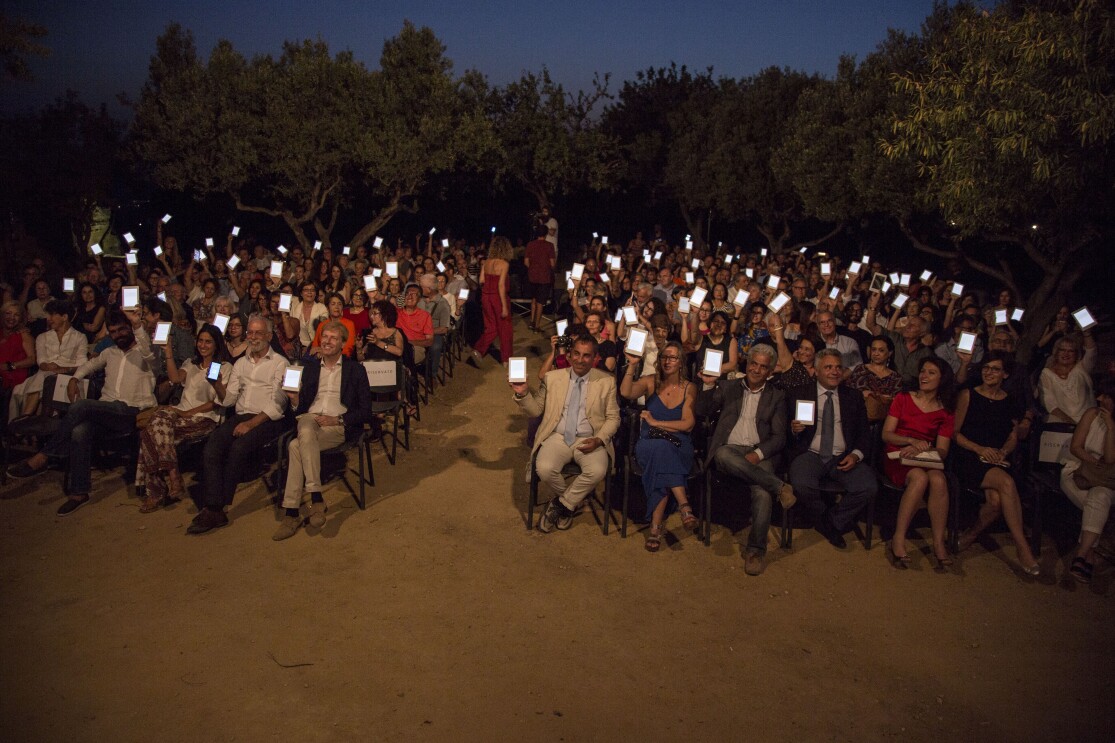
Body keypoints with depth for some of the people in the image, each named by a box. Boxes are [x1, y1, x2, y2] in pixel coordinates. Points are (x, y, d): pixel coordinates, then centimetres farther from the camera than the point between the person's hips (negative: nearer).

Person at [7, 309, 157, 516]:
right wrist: (74, 379, 17)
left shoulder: (142, 353, 3)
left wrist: (138, 325, -40)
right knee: (79, 432, -28)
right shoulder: (110, 353, 23)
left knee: (80, 406, -29)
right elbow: (90, 364, 39)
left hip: (132, 413, -6)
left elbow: (148, 351, -22)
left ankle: (42, 457, -18)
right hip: (106, 412, 6)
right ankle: (79, 492, -25)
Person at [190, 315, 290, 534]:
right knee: (211, 448, -23)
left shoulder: (279, 363, 4)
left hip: (267, 420, -5)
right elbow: (228, 399, 16)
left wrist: (251, 423, -17)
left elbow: (277, 404, -6)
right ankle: (213, 509, -27)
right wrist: (217, 383, -4)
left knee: (239, 447, -31)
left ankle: (214, 507, -20)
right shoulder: (240, 363, 22)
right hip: (240, 416, 5)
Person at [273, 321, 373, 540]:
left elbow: (366, 411, 4)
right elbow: (302, 406, 20)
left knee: (296, 446, -31)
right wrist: (295, 401, -4)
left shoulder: (355, 370, 11)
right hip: (309, 421, 3)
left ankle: (292, 512, -27)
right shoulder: (310, 368, 23)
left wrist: (337, 420, -11)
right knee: (306, 425, -35)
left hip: (339, 427, -3)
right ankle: (316, 497, -36)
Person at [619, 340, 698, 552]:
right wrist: (632, 365, -23)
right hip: (649, 443, 0)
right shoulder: (650, 382, 7)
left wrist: (655, 422, -7)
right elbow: (626, 392, -14)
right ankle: (683, 504, -41)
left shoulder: (689, 388, 6)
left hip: (679, 446, 0)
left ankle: (656, 525, -36)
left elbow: (688, 424, -4)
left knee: (662, 454, -35)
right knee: (661, 448, -36)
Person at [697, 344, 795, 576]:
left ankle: (756, 550, -18)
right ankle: (779, 487, -30)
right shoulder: (727, 387, 19)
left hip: (759, 454, 0)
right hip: (729, 449, 1)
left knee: (762, 493, -32)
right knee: (722, 455, -38)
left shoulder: (777, 396, 16)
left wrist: (758, 454, -11)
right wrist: (709, 385, -5)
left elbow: (779, 437, 8)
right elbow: (702, 412, 10)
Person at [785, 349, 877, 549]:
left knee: (868, 487, -25)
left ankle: (834, 521, 1)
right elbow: (785, 429, 7)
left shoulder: (854, 397, 15)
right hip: (810, 455, -2)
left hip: (843, 458, 2)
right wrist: (794, 429, -17)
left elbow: (864, 432, 12)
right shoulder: (798, 394, 8)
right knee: (802, 485, -34)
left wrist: (856, 454, -7)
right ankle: (824, 519, -1)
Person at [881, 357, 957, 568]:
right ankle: (898, 540, -33)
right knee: (920, 477, -35)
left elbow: (942, 450, 2)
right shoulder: (903, 399, 8)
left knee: (938, 479, -34)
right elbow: (886, 434, 0)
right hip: (897, 457, -2)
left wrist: (921, 449, -19)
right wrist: (911, 441, -17)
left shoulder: (946, 411, 11)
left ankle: (939, 543, -28)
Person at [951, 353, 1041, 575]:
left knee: (996, 500, -29)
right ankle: (1023, 548, -29)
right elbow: (955, 432, 2)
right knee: (1006, 483, -32)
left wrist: (1003, 452, -5)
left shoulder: (1011, 403, 16)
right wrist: (979, 449, -11)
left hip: (996, 462, 3)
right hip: (968, 459, -3)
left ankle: (970, 536, -1)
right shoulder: (968, 396, 5)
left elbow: (1013, 438, 17)